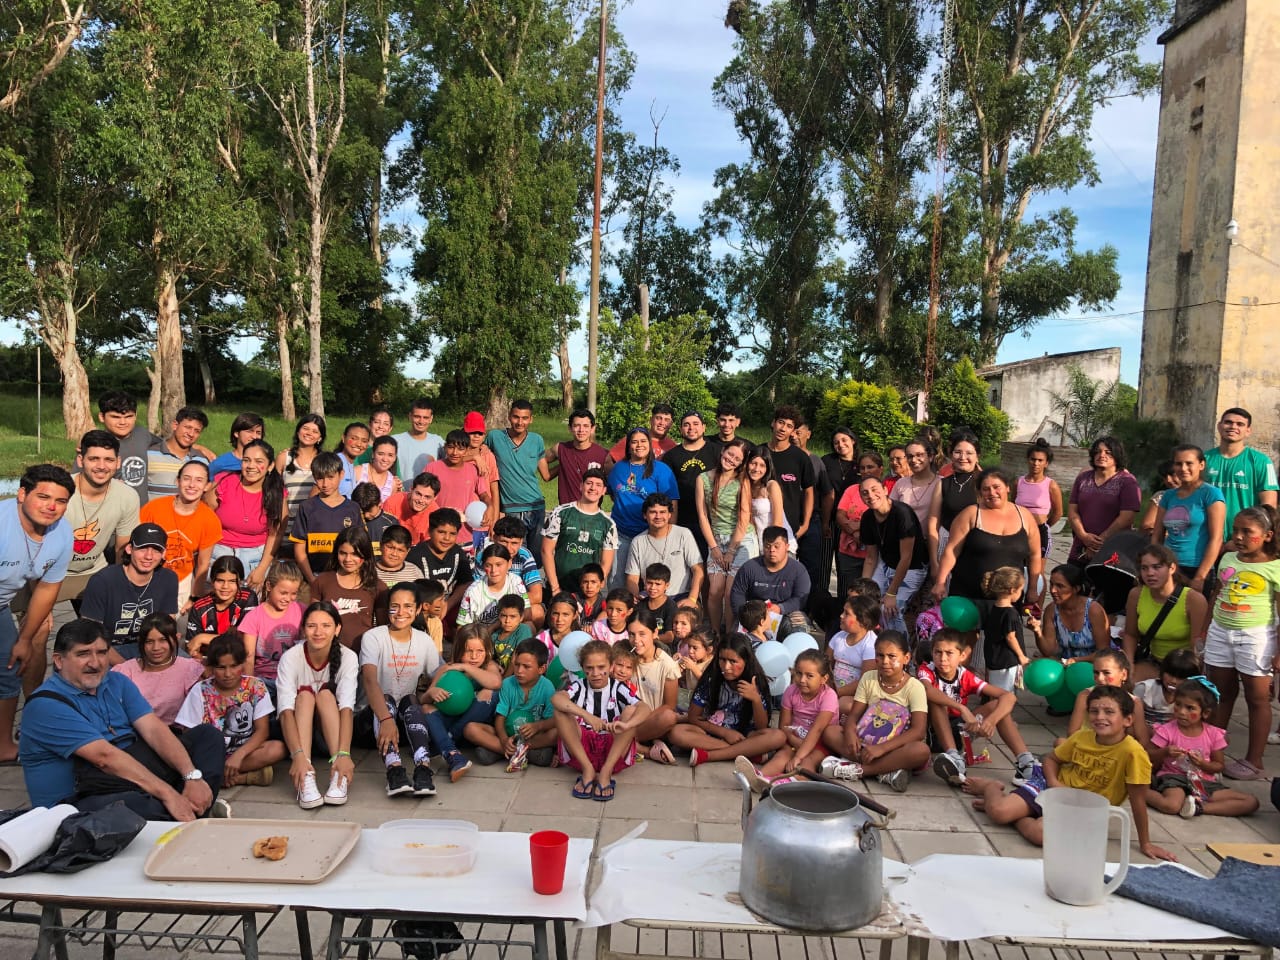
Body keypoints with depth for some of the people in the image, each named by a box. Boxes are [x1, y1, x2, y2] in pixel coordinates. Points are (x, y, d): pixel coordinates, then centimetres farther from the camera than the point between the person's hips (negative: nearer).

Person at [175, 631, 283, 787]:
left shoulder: (256, 687, -3)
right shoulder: (200, 691, -3)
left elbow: (262, 730, -7)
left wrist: (239, 755, -22)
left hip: (245, 751, 0)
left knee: (278, 748, -29)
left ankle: (218, 774, -20)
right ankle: (248, 776, -23)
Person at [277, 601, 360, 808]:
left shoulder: (347, 657, -16)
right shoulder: (291, 657, -18)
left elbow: (346, 708, -28)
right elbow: (286, 711, -29)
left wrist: (344, 754, -44)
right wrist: (298, 754, -46)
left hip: (331, 734, 0)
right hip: (299, 732, 0)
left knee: (326, 693, -26)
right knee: (305, 694, -27)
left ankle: (338, 776, -39)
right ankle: (306, 775, -44)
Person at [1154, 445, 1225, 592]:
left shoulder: (1210, 494, -3)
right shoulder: (1169, 496, 12)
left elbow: (1216, 538, -9)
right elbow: (1156, 536, 14)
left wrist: (1200, 577, -13)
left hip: (1196, 570, -4)